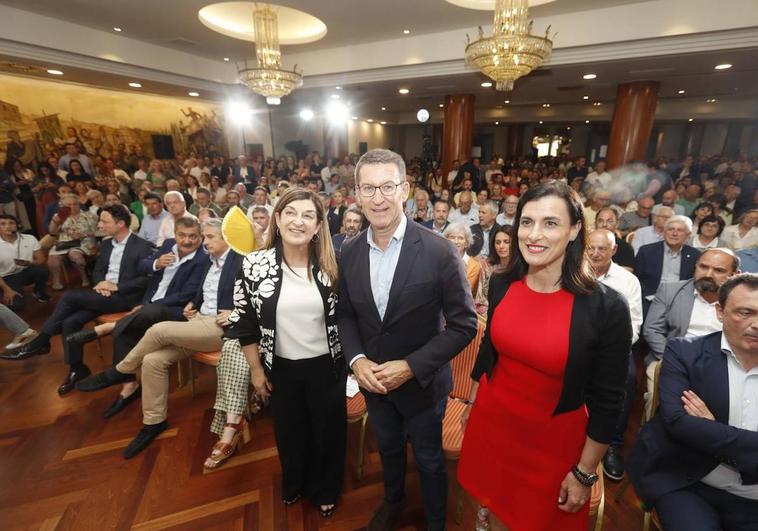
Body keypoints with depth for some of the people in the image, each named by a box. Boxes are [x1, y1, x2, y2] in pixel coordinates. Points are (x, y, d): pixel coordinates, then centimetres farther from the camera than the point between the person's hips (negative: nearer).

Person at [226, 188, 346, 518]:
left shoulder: (331, 266, -11)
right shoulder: (254, 265, -13)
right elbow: (244, 323, -5)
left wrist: (350, 360, 1)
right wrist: (256, 370, -1)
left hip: (326, 365, 0)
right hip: (282, 367, 1)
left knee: (327, 430, 19)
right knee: (290, 431, 23)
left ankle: (324, 490, 49)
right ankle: (294, 484, 55)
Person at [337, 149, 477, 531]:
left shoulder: (438, 251, -23)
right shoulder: (349, 252, -9)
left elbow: (464, 324, -17)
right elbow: (345, 313, 2)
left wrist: (412, 366, -23)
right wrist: (356, 359, -14)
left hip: (422, 382, -4)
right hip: (372, 381, 4)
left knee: (429, 460, 22)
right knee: (388, 449, 30)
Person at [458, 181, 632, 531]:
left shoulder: (607, 307, -21)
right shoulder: (502, 285, -10)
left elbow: (608, 401, -12)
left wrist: (584, 473, -4)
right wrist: (472, 404, 13)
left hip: (554, 439, -3)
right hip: (492, 421, 3)